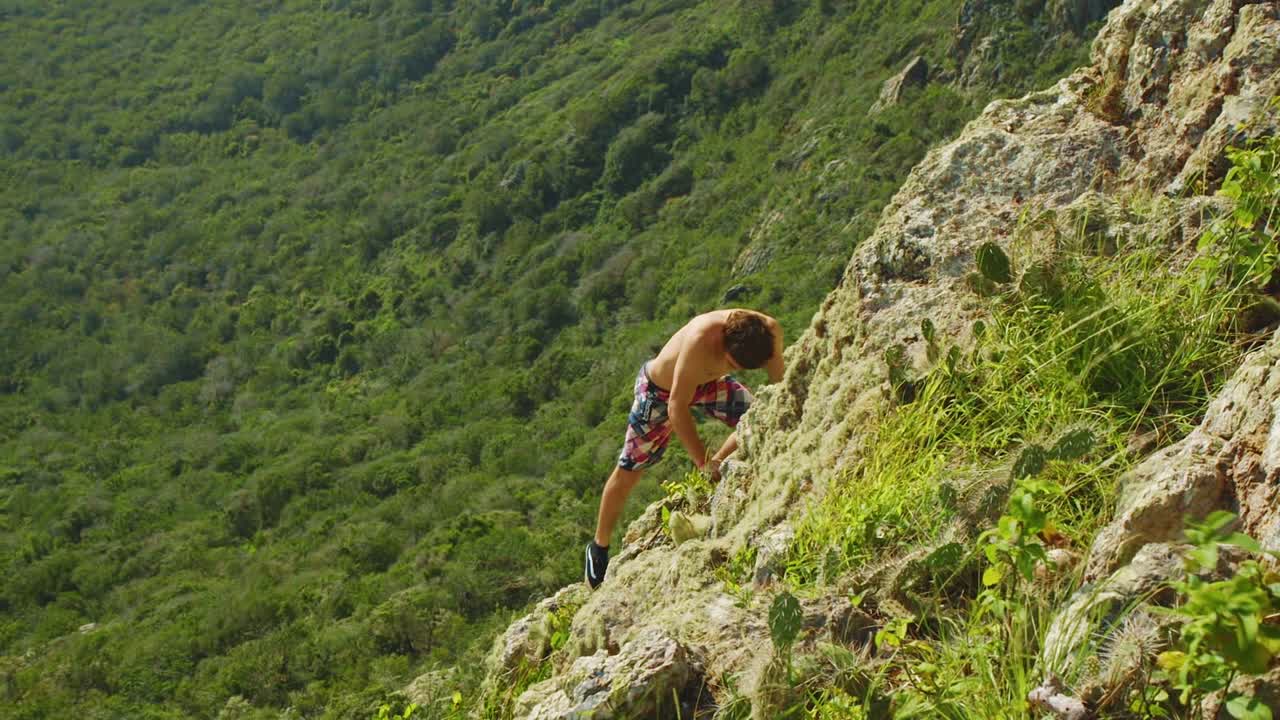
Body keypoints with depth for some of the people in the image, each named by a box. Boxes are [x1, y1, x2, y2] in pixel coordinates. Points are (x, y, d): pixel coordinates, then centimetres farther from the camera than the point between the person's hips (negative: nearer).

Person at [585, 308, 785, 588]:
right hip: (660, 388, -5)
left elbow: (780, 384, -10)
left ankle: (717, 470, 18)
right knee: (628, 471, 4)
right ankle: (599, 546, 25)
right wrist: (705, 463, -32)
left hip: (706, 380, 5)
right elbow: (677, 408, -37)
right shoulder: (701, 339, -45)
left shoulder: (768, 331, -30)